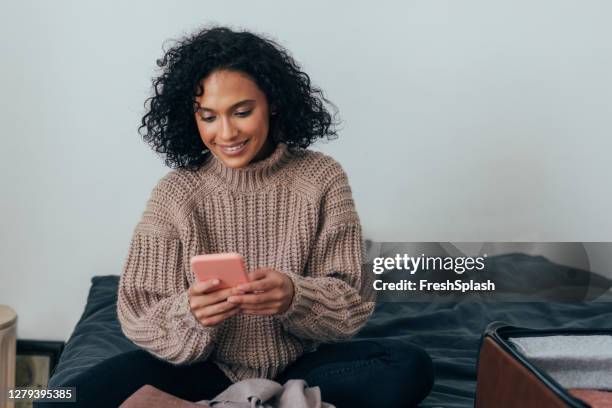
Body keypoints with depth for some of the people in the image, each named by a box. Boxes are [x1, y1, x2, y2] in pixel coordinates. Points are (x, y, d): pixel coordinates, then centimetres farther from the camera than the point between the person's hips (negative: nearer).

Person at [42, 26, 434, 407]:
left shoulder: (322, 178, -6)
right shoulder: (175, 193, -6)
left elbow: (351, 301, -9)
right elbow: (139, 315, -8)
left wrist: (294, 297, -30)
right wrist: (190, 313, -31)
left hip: (302, 366, 0)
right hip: (208, 370, 0)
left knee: (409, 367, -25)